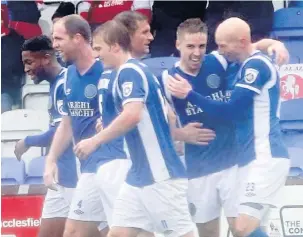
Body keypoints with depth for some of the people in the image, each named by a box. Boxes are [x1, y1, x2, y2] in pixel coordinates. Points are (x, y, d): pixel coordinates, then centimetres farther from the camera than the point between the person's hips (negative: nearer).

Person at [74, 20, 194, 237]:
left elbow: (133, 115, -27)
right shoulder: (137, 71, 17)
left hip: (160, 175, -10)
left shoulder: (129, 71, -12)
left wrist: (95, 141, -19)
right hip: (141, 174, 10)